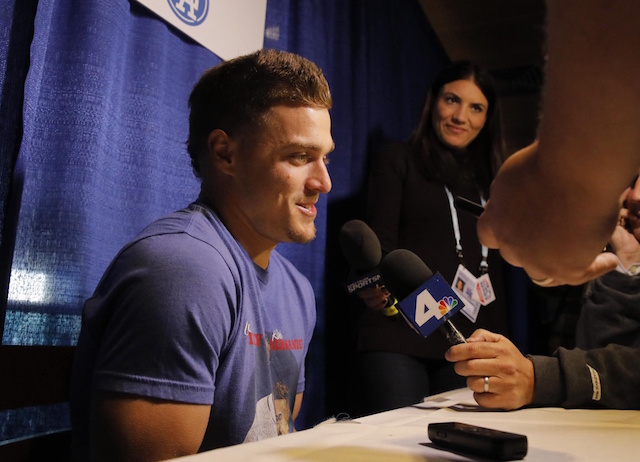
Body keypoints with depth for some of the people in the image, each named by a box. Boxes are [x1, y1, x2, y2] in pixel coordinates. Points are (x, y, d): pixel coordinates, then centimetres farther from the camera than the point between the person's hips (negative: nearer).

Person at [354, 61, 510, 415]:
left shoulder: (487, 182, 21)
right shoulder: (398, 159, 8)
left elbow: (493, 272, 20)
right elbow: (379, 241, -2)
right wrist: (377, 286, -25)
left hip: (468, 346, 5)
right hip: (398, 336, -4)